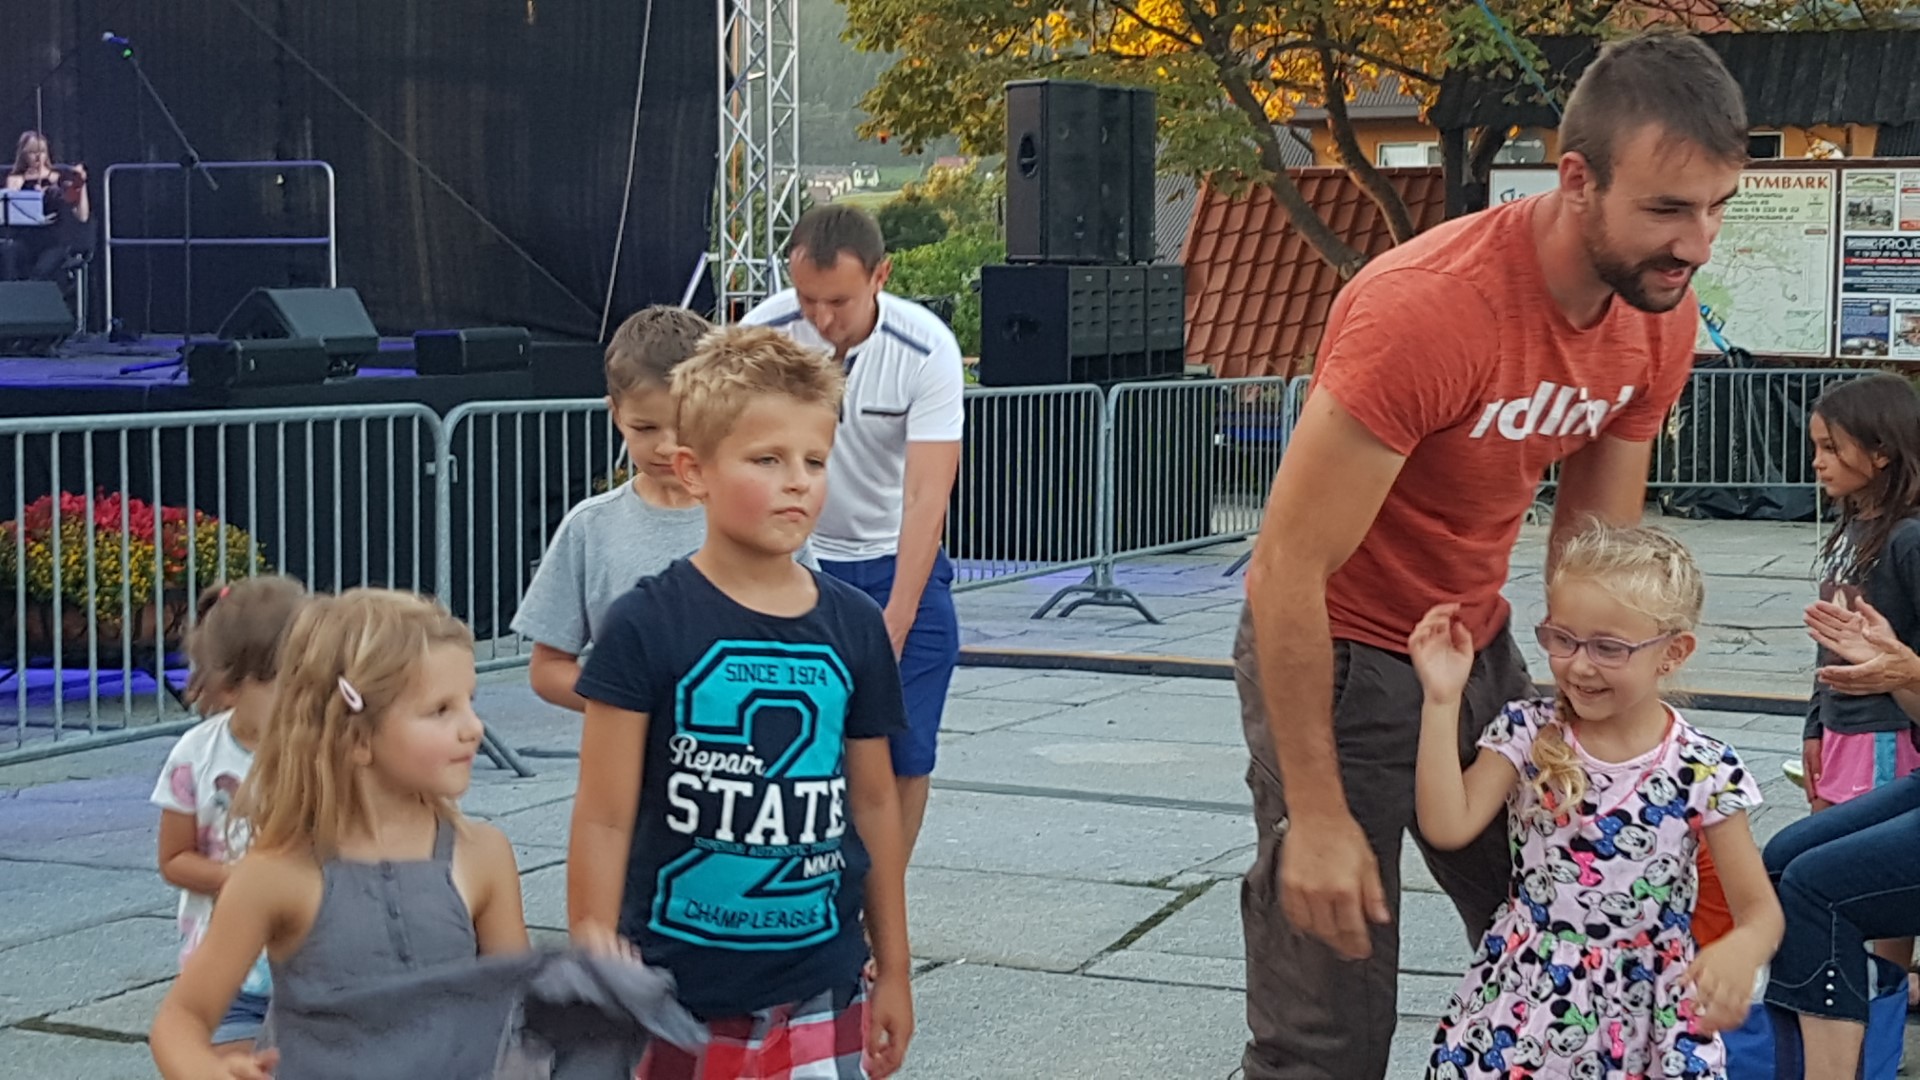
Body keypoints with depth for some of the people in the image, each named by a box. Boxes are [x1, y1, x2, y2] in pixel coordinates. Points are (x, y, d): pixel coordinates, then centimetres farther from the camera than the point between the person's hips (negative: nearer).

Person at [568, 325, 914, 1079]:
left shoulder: (854, 627, 1)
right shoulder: (650, 625, -9)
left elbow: (874, 804, 10)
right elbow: (604, 820, -8)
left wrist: (892, 968, 14)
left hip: (820, 993, 3)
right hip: (675, 997, -3)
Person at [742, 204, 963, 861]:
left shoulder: (927, 349, -22)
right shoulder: (762, 333, -17)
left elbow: (927, 498, -26)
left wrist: (893, 625, -33)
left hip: (899, 561, 0)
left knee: (904, 755, -3)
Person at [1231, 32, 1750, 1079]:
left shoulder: (1660, 320, -7)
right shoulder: (1425, 307, -30)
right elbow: (1285, 571, -26)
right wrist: (1314, 816, -22)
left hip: (1478, 648, 7)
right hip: (1334, 657, -7)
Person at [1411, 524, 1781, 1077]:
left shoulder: (1704, 771, -7)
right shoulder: (1527, 734, -2)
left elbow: (1760, 911, -6)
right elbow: (1447, 828, -13)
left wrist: (1739, 951, -30)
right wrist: (1441, 700, -17)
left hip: (1647, 1006, -1)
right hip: (1527, 994, 1)